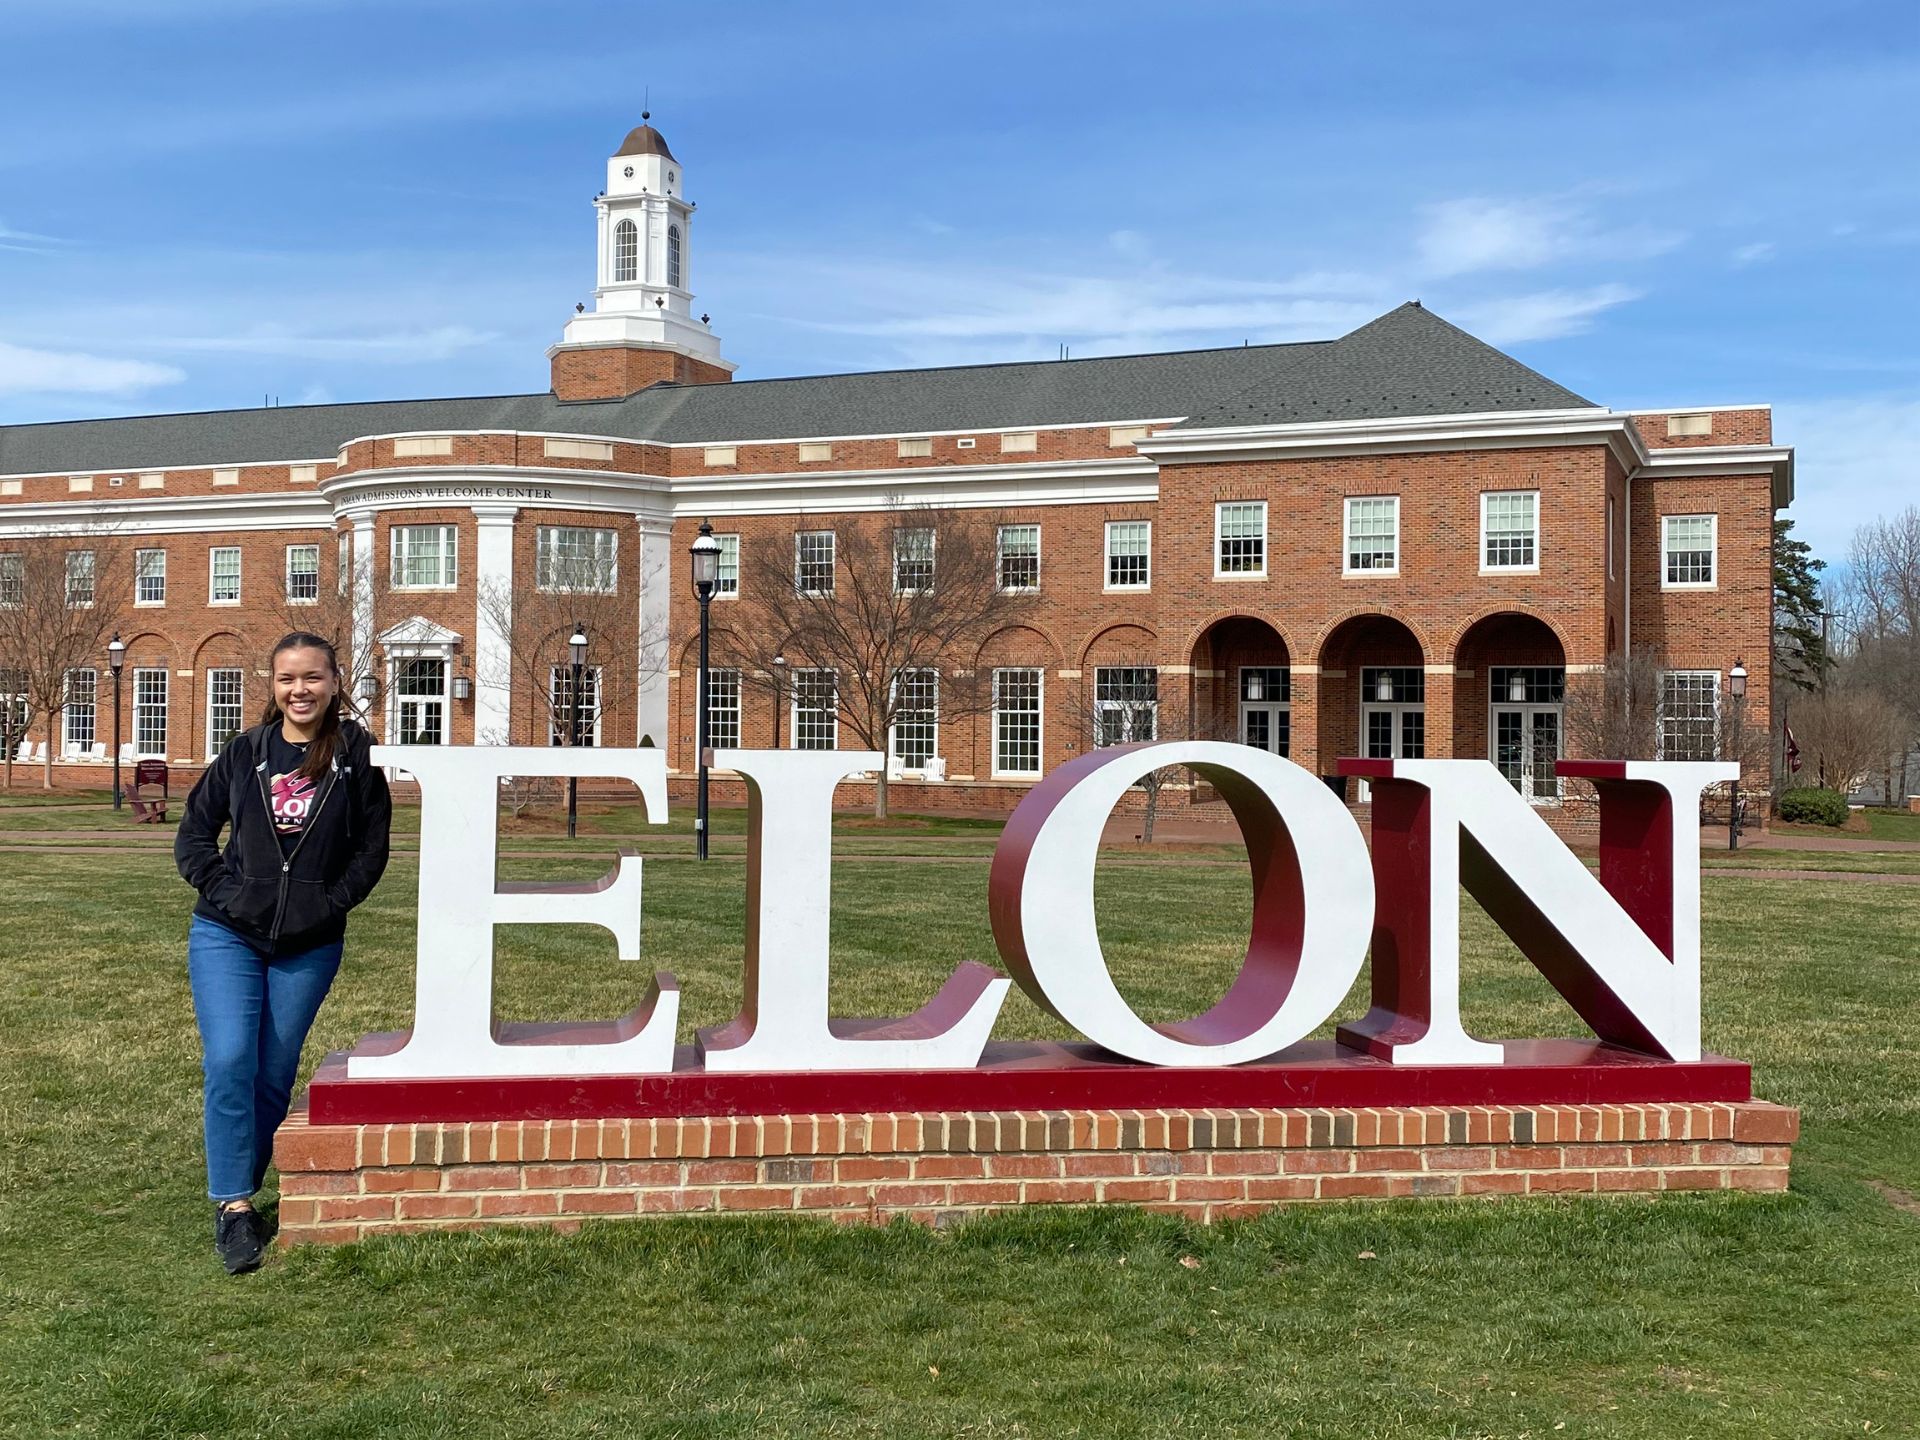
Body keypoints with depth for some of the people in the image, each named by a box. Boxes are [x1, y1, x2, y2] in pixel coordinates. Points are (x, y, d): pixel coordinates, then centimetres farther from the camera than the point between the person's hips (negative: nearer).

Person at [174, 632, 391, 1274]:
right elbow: (194, 832, 8)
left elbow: (372, 847, 2)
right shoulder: (244, 752, 3)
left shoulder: (357, 756, -1)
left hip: (310, 946, 0)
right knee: (229, 1062, -12)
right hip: (227, 934, 0)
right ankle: (233, 1206, -4)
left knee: (274, 1073, 8)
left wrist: (329, 905, -8)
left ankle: (240, 1190, 25)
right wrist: (222, 891, -6)